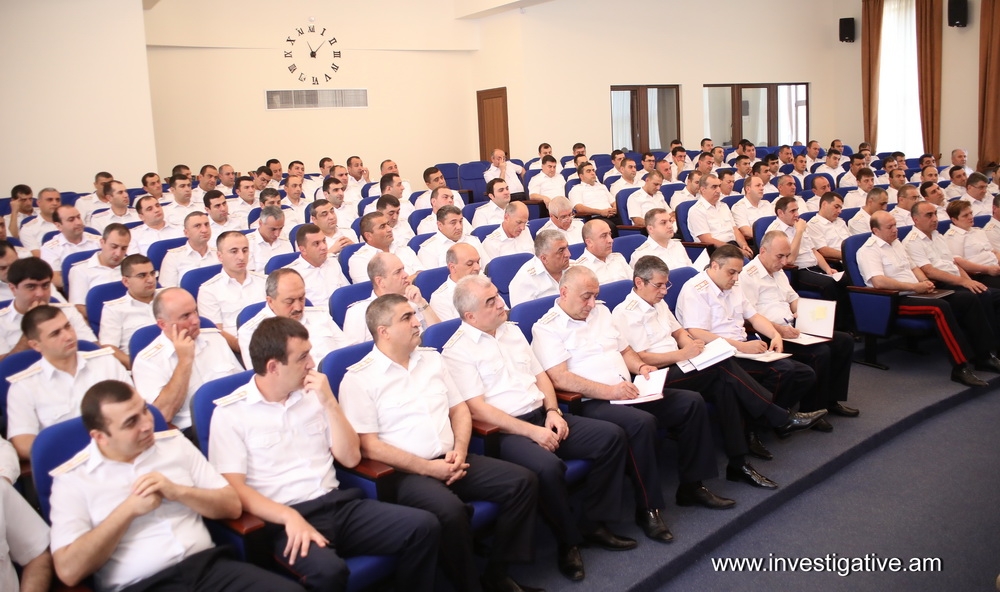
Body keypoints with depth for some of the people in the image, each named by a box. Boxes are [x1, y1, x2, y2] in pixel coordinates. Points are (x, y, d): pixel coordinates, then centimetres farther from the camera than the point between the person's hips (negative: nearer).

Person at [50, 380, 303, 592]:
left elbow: (232, 506, 10)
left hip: (206, 564, 3)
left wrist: (178, 491, -5)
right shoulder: (71, 479, 3)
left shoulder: (174, 442, 12)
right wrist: (128, 510, -9)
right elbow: (69, 570, -7)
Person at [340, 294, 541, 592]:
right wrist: (426, 468, -15)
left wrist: (459, 452, -3)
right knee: (451, 510, -35)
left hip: (449, 461, 7)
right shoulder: (359, 379, -7)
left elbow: (460, 409, 17)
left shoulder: (431, 358, 14)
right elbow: (368, 446, -12)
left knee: (523, 481, -9)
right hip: (405, 473, -6)